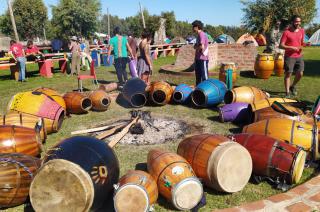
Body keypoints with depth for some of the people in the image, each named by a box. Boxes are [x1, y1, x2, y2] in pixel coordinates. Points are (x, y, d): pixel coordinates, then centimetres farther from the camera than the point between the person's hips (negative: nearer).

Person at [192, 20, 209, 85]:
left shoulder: (202, 34, -15)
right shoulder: (199, 35, 16)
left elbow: (202, 46, -25)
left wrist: (196, 47, -8)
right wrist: (196, 46, 3)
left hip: (203, 58, -10)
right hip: (198, 58, 10)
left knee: (204, 75, -4)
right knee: (198, 75, 16)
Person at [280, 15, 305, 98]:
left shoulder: (302, 31, 7)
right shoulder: (286, 32, -10)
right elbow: (281, 45, -12)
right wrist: (292, 47, -22)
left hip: (299, 56, 5)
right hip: (289, 56, -5)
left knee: (300, 74, 4)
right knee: (288, 74, 0)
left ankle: (292, 86, 30)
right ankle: (287, 92, 9)